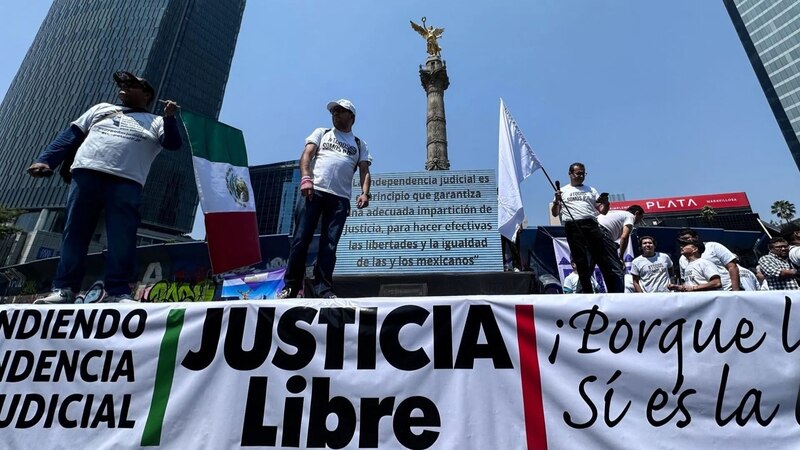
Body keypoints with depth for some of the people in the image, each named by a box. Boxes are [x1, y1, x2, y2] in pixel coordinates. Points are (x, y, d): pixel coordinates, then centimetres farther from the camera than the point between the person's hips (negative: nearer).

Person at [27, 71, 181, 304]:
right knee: (75, 232, 0)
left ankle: (118, 291, -10)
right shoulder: (102, 108, 29)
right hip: (86, 174, 3)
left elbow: (174, 144, 5)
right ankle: (64, 288, 5)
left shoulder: (155, 122, 22)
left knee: (123, 238, -11)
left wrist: (170, 118, -9)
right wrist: (45, 160, 11)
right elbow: (70, 135, 23)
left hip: (126, 182, -3)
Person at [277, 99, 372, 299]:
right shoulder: (321, 133, 21)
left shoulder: (359, 144, 22)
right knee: (301, 239, -5)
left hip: (340, 198, 1)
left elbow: (364, 171, 11)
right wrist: (306, 178, -13)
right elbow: (306, 155, 6)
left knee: (329, 244, -3)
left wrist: (365, 193, -9)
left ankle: (323, 288, 1)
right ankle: (290, 286, 3)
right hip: (314, 191, 0)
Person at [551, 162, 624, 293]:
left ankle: (614, 295, 4)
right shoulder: (562, 191, 14)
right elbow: (555, 213, 8)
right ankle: (588, 294, 10)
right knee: (581, 263, 3)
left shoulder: (591, 190, 21)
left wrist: (606, 203, -6)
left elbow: (603, 211, 16)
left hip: (591, 225, 2)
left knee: (604, 259, -2)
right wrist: (556, 201, -10)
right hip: (573, 228, -2)